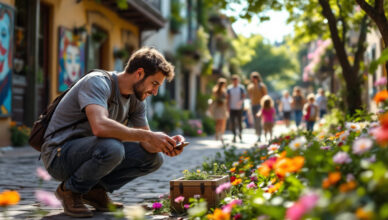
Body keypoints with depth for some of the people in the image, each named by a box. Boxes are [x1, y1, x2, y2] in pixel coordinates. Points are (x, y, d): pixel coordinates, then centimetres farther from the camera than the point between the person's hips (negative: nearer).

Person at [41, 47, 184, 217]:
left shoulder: (136, 100, 4)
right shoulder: (97, 82, -22)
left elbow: (146, 143, 6)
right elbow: (100, 126, -39)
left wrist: (166, 144, -17)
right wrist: (149, 135, -34)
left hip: (90, 151, 8)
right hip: (59, 154, -8)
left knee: (154, 158, -2)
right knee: (112, 148, -37)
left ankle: (95, 189, 6)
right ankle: (70, 189, -9)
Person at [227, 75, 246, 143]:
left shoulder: (241, 88, 0)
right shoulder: (229, 88, 4)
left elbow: (244, 96, -1)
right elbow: (228, 98, 8)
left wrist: (241, 101, -21)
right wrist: (228, 107, 2)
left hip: (239, 108, -1)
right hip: (232, 108, 1)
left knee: (239, 122, 0)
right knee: (232, 122, -2)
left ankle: (240, 133, 25)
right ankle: (234, 135, 6)